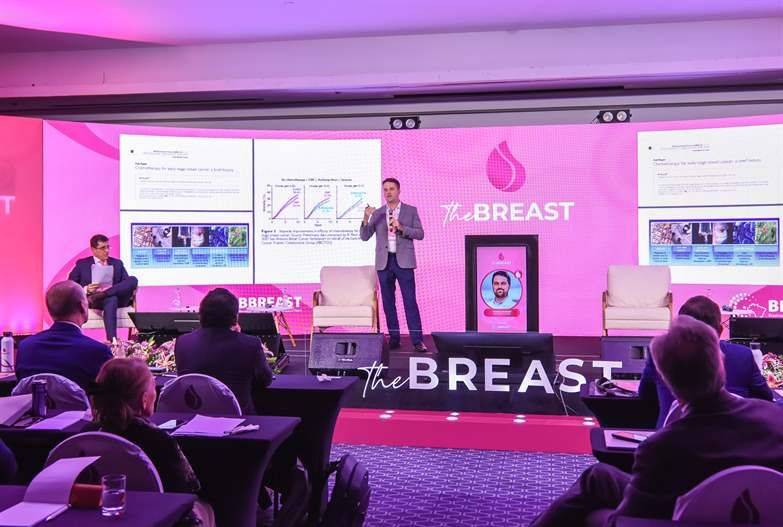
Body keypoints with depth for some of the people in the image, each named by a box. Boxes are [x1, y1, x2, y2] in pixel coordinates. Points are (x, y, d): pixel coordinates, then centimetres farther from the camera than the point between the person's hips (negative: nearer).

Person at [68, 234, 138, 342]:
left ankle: (97, 296, -36)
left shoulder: (117, 263, 22)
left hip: (118, 298, 3)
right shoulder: (82, 264, 14)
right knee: (111, 300, -40)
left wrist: (131, 290, -9)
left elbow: (127, 283, 16)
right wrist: (86, 289, -12)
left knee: (133, 280, -26)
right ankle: (112, 340, -51)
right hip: (93, 299, -3)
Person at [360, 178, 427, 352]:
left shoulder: (411, 211, 5)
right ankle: (394, 338, 13)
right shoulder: (377, 213, 10)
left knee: (410, 302, -7)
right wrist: (366, 218, -12)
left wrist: (401, 227, -14)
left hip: (403, 262, -2)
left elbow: (420, 234, -1)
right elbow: (364, 236, 5)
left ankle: (417, 340, -4)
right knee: (388, 303, 5)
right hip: (384, 262, 3)